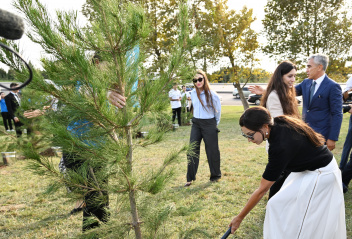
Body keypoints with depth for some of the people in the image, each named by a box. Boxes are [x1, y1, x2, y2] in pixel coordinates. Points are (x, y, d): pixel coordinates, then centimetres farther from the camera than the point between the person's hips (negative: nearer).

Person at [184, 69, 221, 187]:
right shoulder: (192, 94, 4)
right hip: (196, 124, 5)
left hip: (209, 124, -4)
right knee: (192, 150, 2)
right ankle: (190, 178, 12)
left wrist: (215, 124, 9)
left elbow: (218, 111, 1)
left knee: (212, 150, 6)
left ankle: (215, 175, 26)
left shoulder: (212, 95, -11)